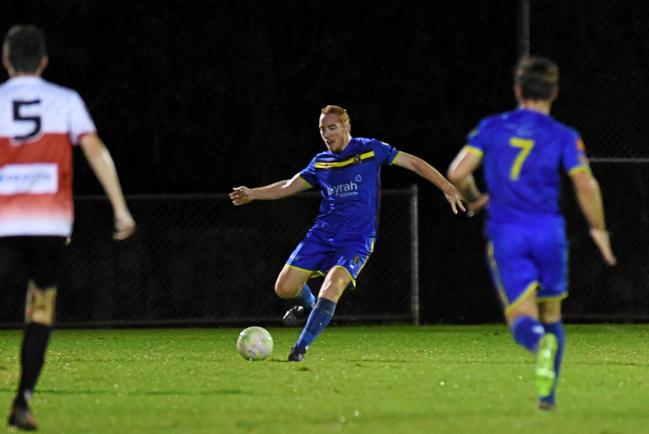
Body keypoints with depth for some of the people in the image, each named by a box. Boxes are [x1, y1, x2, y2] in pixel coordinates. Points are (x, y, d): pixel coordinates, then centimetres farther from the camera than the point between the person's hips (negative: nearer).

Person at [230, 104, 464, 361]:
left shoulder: (370, 150, -2)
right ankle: (309, 304, 31)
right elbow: (288, 187, 19)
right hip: (322, 234, 4)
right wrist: (252, 194, 9)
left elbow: (413, 163, 1)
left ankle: (300, 348, -19)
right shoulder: (320, 162, 10)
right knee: (284, 288, -4)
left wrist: (446, 186, -7)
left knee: (332, 287, -28)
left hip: (356, 241, -4)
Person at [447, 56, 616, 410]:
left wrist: (473, 199, 20)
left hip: (505, 235, 0)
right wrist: (598, 229, 3)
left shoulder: (491, 127, 6)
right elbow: (585, 184, -9)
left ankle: (541, 342, -40)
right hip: (549, 233, 0)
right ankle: (547, 393, 7)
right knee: (551, 315, 18)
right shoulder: (564, 136, 2)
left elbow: (457, 173, 0)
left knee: (522, 320, -5)